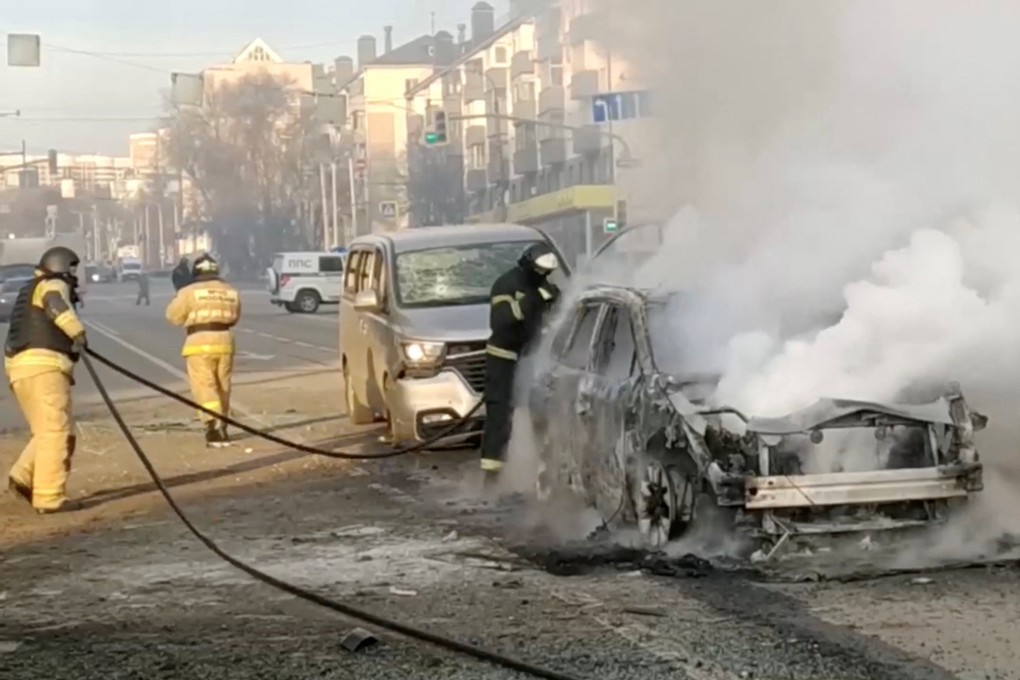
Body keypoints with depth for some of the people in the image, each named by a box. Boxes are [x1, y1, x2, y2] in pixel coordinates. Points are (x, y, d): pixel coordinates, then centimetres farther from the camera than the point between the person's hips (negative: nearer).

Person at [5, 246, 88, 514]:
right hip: (43, 364, -9)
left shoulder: (28, 292, 30)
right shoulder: (52, 286, 0)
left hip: (21, 366, 9)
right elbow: (56, 304, -22)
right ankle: (49, 496, -17)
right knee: (55, 431, -12)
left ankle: (24, 477, 1)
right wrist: (77, 331, -31)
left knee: (47, 431, 15)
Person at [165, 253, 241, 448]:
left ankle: (213, 427, -21)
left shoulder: (189, 292, -4)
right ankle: (222, 427, 21)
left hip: (200, 344, -4)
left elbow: (173, 316, 3)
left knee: (205, 386, -6)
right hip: (224, 342, 4)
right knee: (222, 387, 14)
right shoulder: (231, 292, 9)